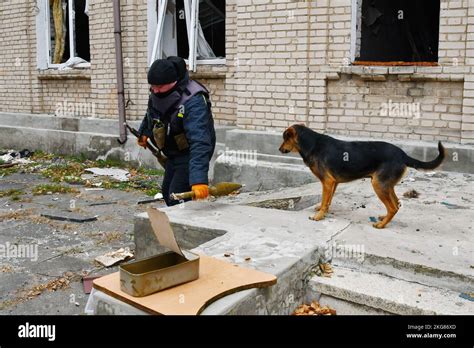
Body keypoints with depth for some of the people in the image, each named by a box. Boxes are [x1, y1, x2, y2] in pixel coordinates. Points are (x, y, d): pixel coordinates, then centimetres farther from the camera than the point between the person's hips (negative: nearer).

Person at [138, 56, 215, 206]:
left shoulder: (193, 101, -35)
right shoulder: (157, 93, -11)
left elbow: (199, 142, -46)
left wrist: (199, 179, -55)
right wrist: (144, 132, 30)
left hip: (190, 154, -8)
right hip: (173, 153, 8)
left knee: (176, 199, -16)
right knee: (167, 193, 19)